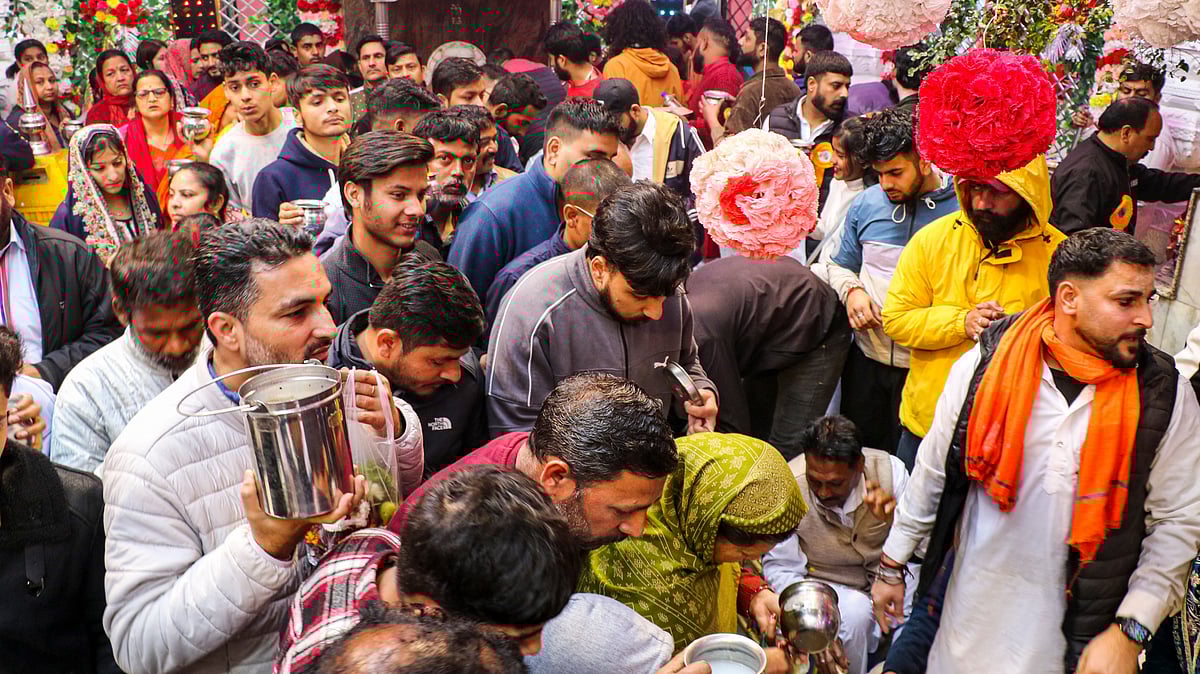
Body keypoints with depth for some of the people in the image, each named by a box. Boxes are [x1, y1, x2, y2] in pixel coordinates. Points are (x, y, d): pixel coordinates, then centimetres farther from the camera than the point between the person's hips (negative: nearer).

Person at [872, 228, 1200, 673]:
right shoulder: (985, 365, -9)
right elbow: (932, 473, 1)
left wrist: (1130, 632, -11)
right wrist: (892, 565, 7)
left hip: (1086, 629, 0)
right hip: (976, 607, 1)